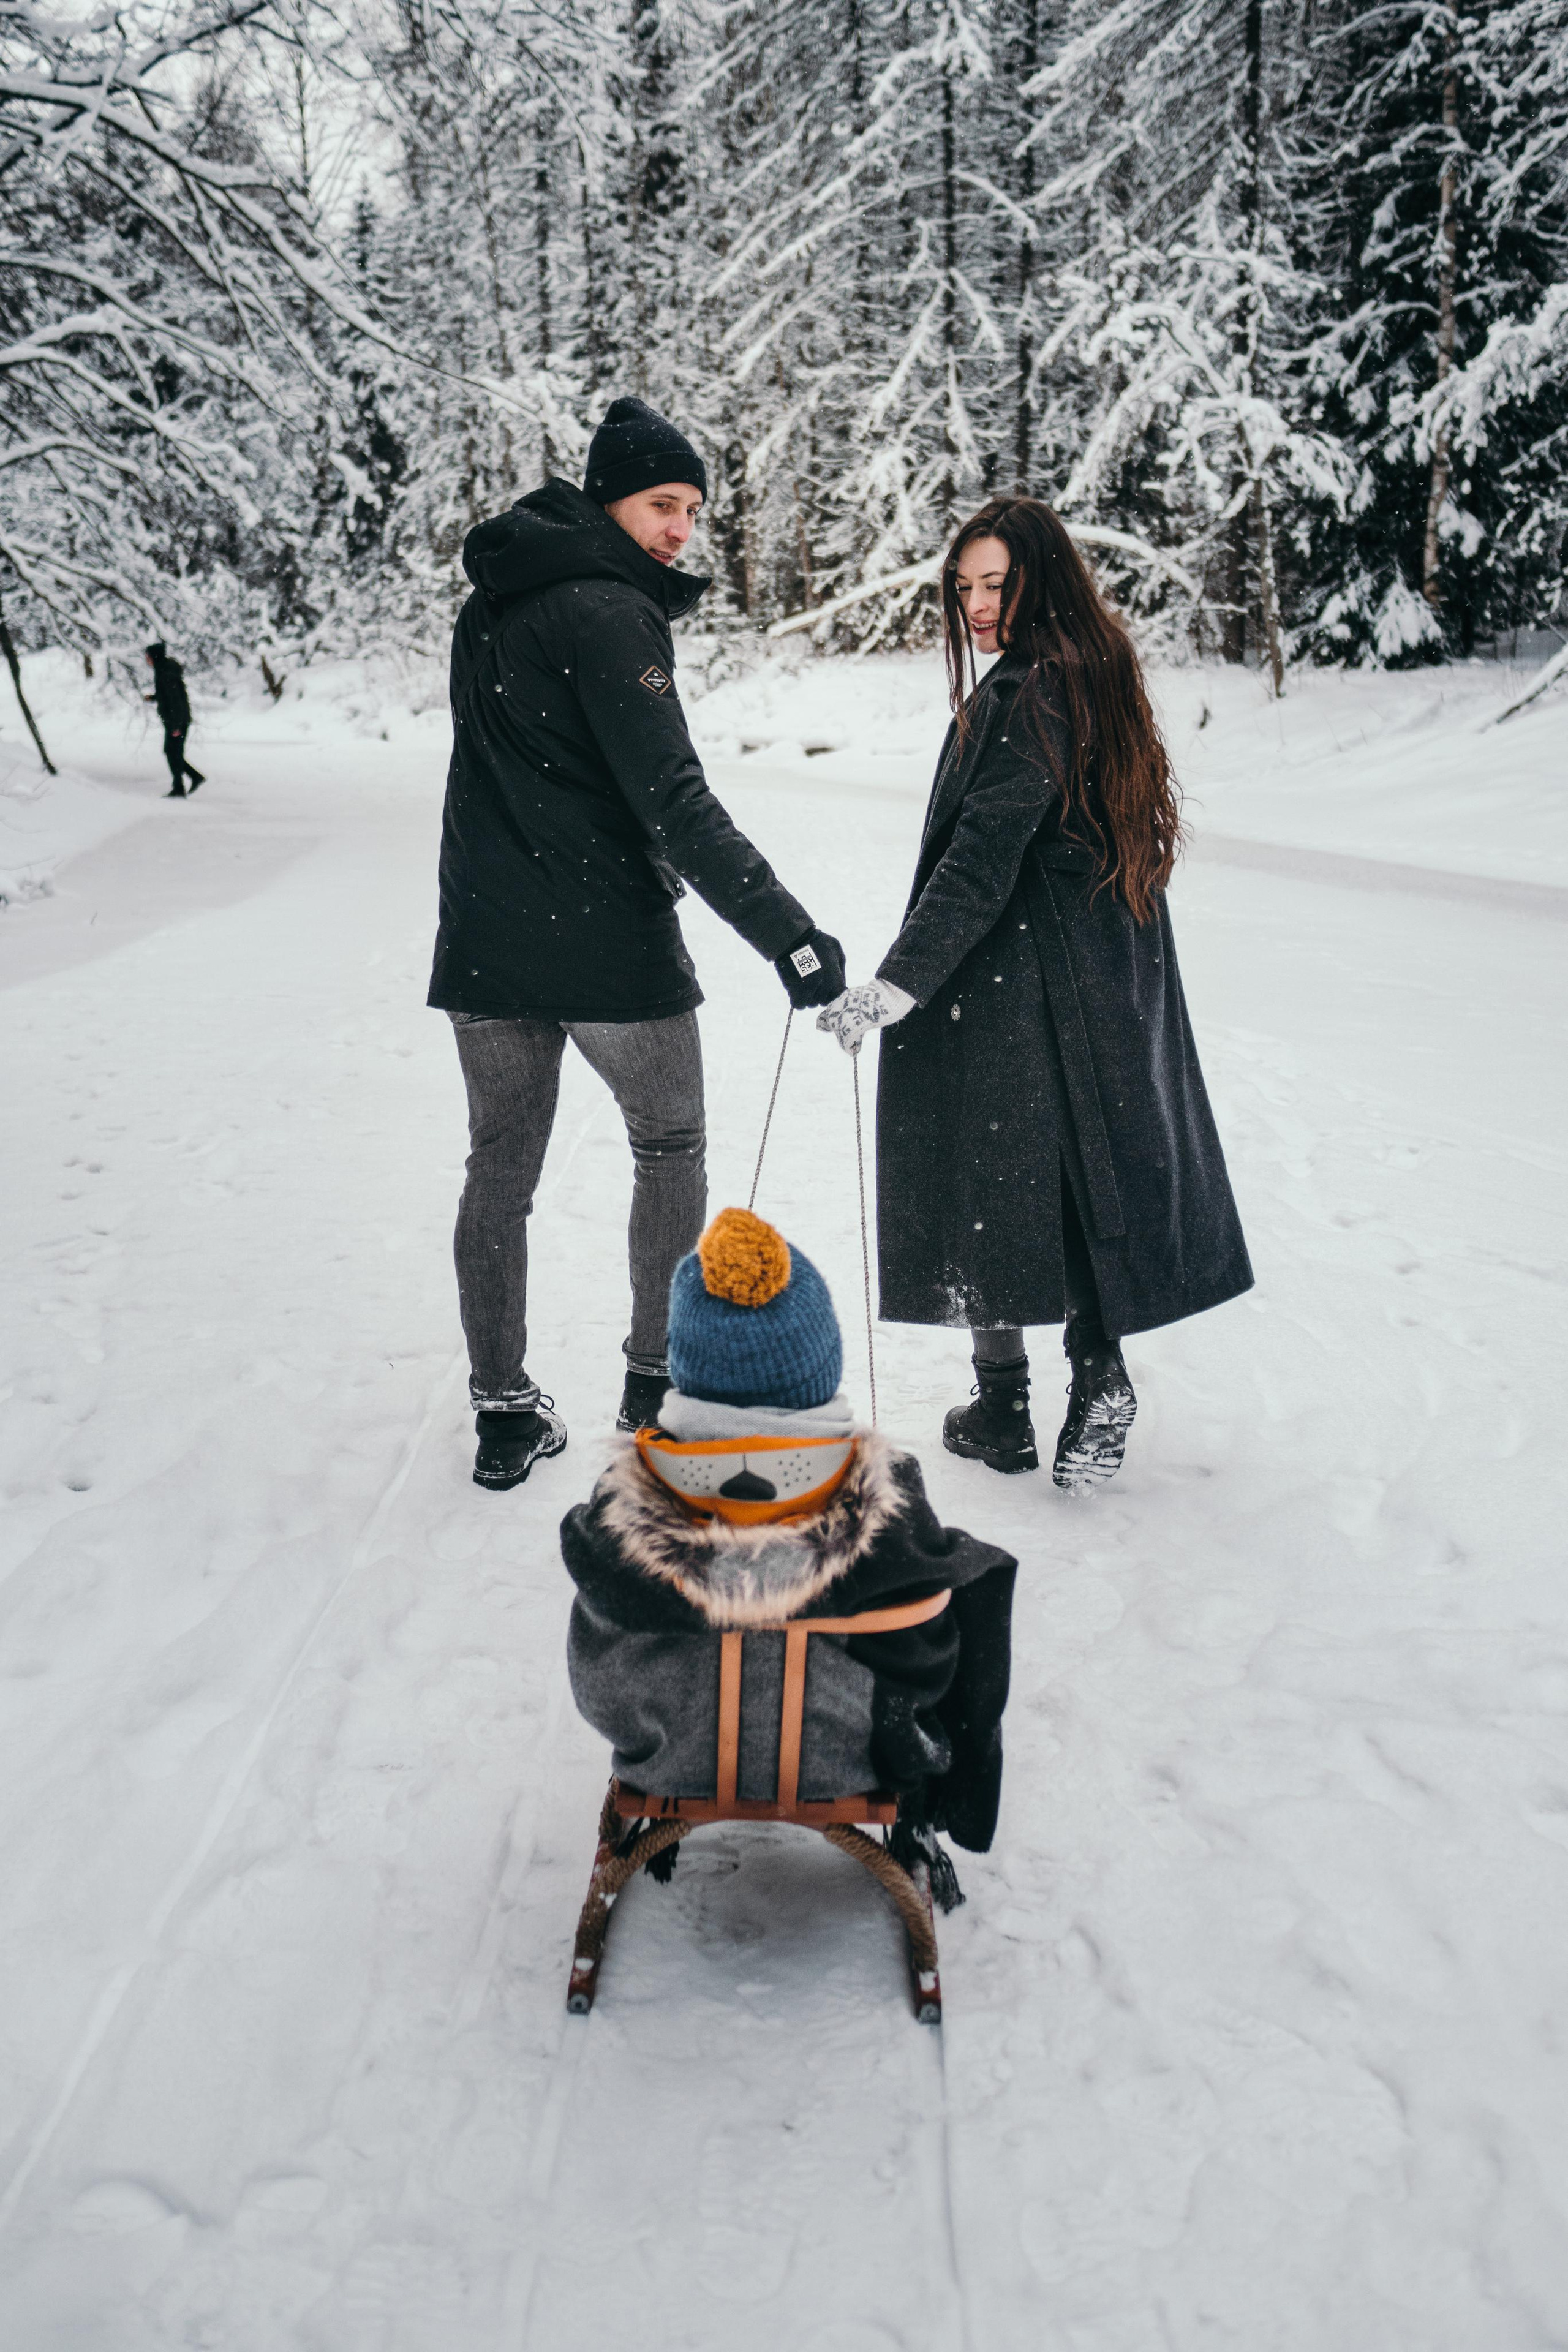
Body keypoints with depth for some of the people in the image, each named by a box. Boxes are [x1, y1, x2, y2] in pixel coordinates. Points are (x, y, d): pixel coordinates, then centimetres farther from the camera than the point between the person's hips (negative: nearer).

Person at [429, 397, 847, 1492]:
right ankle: (659, 1380, 18)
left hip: (488, 941, 7)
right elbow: (674, 804, -21)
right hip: (611, 945, -7)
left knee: (500, 1171, 11)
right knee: (671, 1147, 13)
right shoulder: (609, 611, -14)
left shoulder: (491, 606, 11)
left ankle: (504, 1415, 17)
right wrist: (789, 935, -23)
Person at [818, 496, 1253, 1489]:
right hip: (1112, 977, 8)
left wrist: (900, 980, -27)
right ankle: (1099, 1382, 10)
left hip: (1013, 981, -8)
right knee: (1088, 1167, 12)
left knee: (988, 1177, 3)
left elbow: (982, 860, -24)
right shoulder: (1101, 678, 11)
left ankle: (1004, 1410, 11)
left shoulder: (1021, 698, -16)